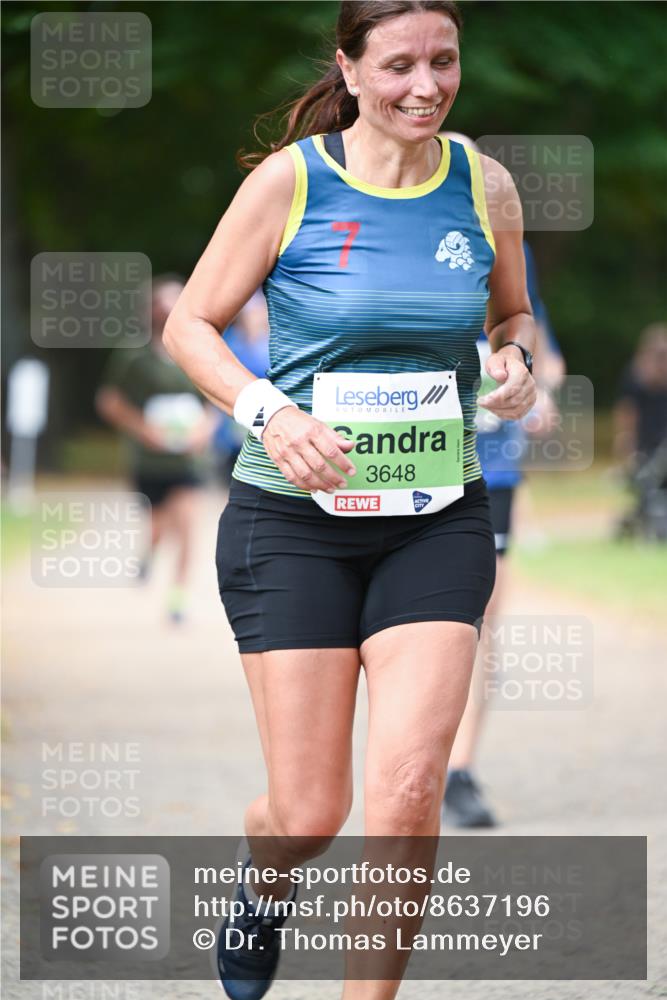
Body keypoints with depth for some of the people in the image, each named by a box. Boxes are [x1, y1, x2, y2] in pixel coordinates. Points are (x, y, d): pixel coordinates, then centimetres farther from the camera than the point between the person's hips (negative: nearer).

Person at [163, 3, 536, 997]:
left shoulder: (485, 186, 2)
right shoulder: (290, 179, -7)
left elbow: (513, 311, 20)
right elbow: (189, 325, -2)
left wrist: (515, 359, -3)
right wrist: (268, 411, -19)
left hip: (438, 523, 2)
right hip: (295, 516, -2)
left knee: (408, 792, -13)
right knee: (308, 815, 0)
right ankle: (261, 883, 38)